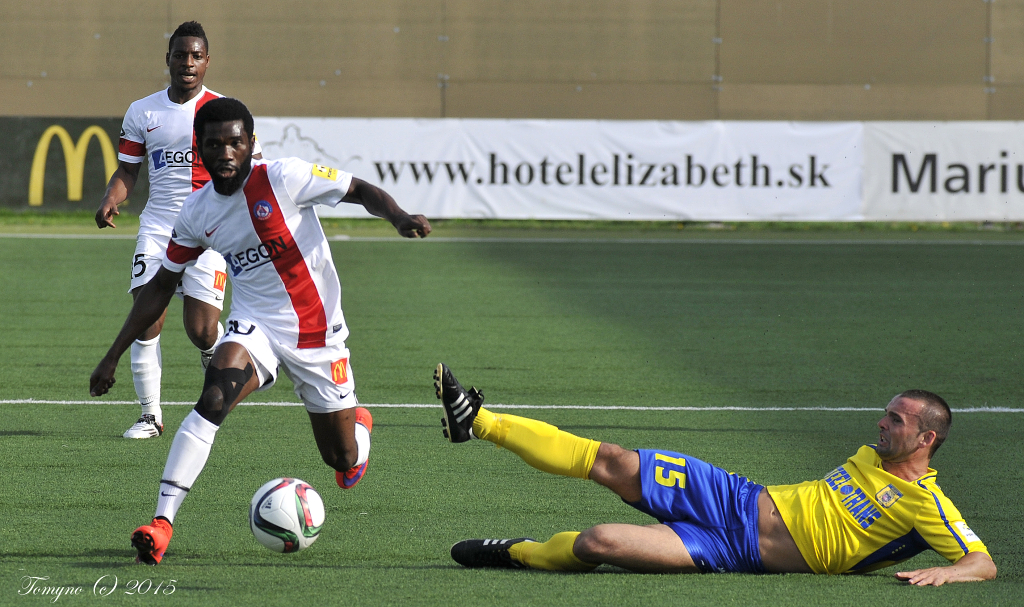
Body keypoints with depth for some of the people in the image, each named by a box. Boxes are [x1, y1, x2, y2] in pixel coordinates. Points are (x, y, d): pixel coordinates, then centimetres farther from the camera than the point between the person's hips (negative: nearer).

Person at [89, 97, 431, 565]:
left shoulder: (283, 178, -16)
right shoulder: (196, 213, -2)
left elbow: (361, 191, -9)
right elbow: (160, 287, 9)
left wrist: (399, 218, -31)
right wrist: (113, 357, 9)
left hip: (316, 330, -2)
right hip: (253, 325, 2)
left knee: (343, 459, 8)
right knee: (213, 400, -29)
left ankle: (358, 422, 47)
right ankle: (162, 521, -34)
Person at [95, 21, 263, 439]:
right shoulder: (142, 113, 9)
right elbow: (127, 170, 14)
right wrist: (110, 200, -6)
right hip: (157, 227, 2)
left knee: (202, 331, -8)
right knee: (146, 321, -11)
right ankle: (150, 415, -1)